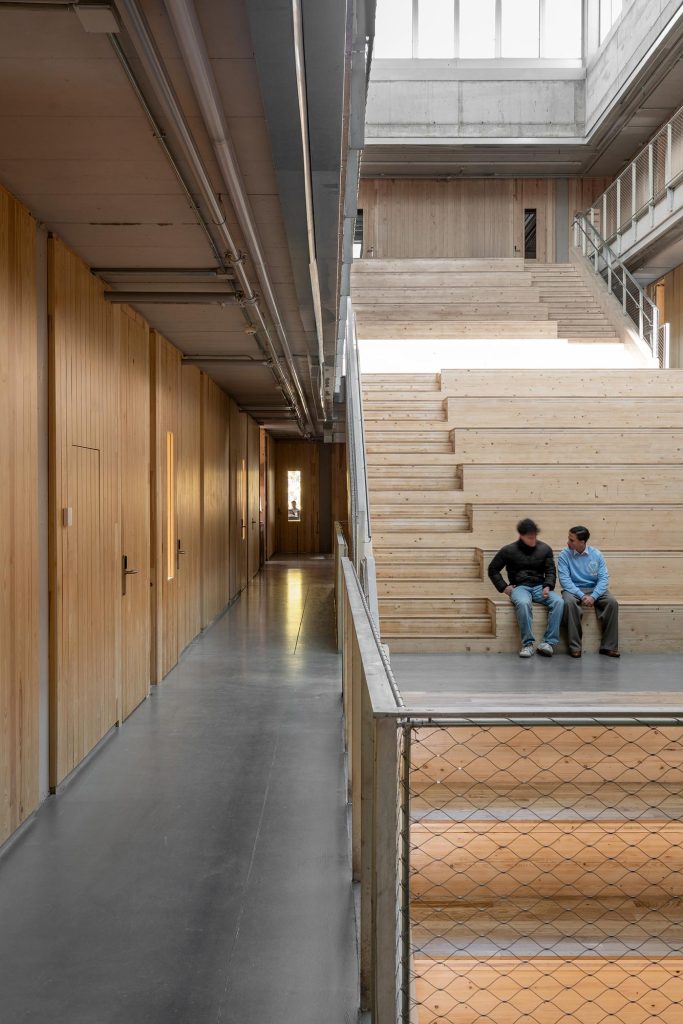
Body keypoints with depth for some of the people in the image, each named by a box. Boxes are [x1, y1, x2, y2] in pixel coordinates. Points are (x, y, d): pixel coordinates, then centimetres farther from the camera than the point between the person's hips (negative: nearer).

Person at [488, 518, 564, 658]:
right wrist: (503, 587, -1)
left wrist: (548, 586, -9)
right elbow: (493, 570, 10)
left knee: (558, 601, -28)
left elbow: (550, 570, 10)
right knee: (523, 603, -39)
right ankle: (527, 644, -31)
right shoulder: (508, 550, 1)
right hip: (519, 587, -2)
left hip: (540, 586, 3)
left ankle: (548, 642, -26)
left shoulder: (545, 549, 7)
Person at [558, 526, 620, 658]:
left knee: (612, 602, -27)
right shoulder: (564, 555, -5)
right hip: (573, 589, -2)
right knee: (569, 602, -36)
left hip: (594, 589, 2)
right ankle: (575, 646, -27)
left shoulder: (596, 554, -1)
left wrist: (593, 596, -22)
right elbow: (564, 579, -12)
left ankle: (608, 646, -19)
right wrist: (582, 596, -23)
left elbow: (603, 578, -6)